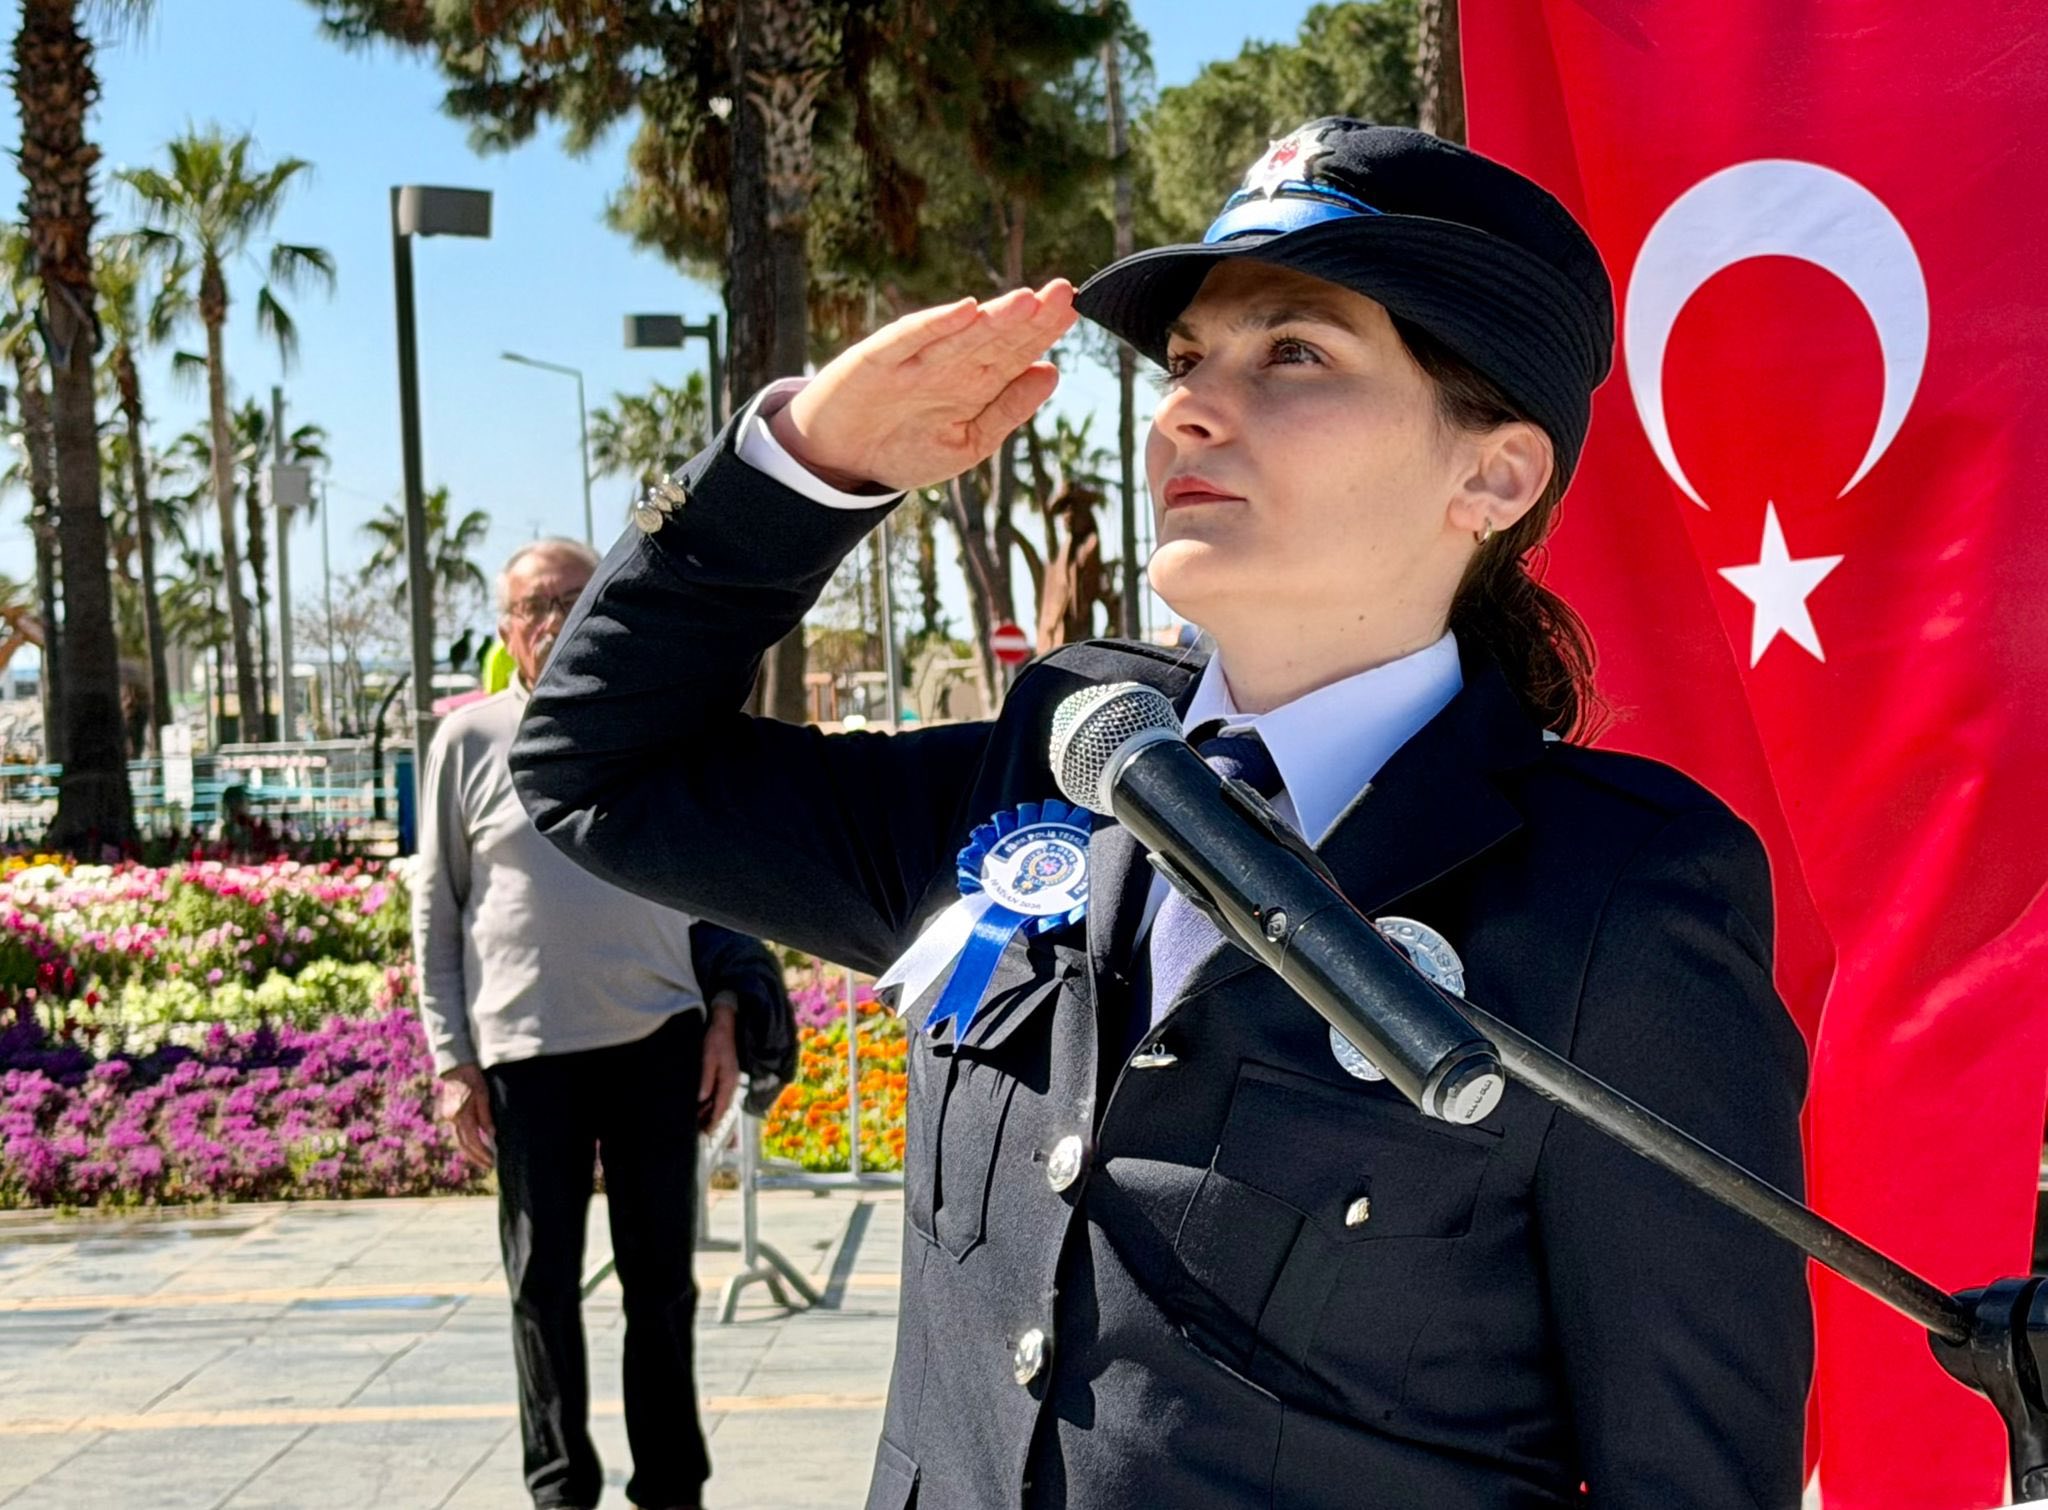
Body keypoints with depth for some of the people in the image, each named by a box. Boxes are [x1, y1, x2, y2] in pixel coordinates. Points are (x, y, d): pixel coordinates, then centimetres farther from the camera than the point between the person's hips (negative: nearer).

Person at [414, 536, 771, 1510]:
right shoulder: (470, 739, 3)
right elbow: (436, 912, 4)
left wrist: (724, 1018, 3)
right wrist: (450, 1060, -1)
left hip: (657, 1036, 1)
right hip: (525, 1046, -1)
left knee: (661, 1273, 7)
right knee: (544, 1277, 5)